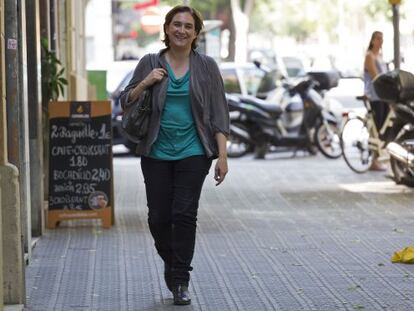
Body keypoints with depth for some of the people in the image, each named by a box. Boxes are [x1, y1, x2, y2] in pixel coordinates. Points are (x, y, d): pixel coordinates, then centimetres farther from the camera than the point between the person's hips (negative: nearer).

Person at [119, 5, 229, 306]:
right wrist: (145, 83, -9)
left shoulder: (206, 67, 3)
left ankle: (181, 282, 0)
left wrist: (222, 155, -5)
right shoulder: (150, 63, 5)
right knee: (159, 216, 2)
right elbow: (126, 103, 9)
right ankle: (170, 262, 30)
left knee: (185, 215, -8)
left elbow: (219, 114, 3)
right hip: (156, 154, 1)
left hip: (192, 153, -1)